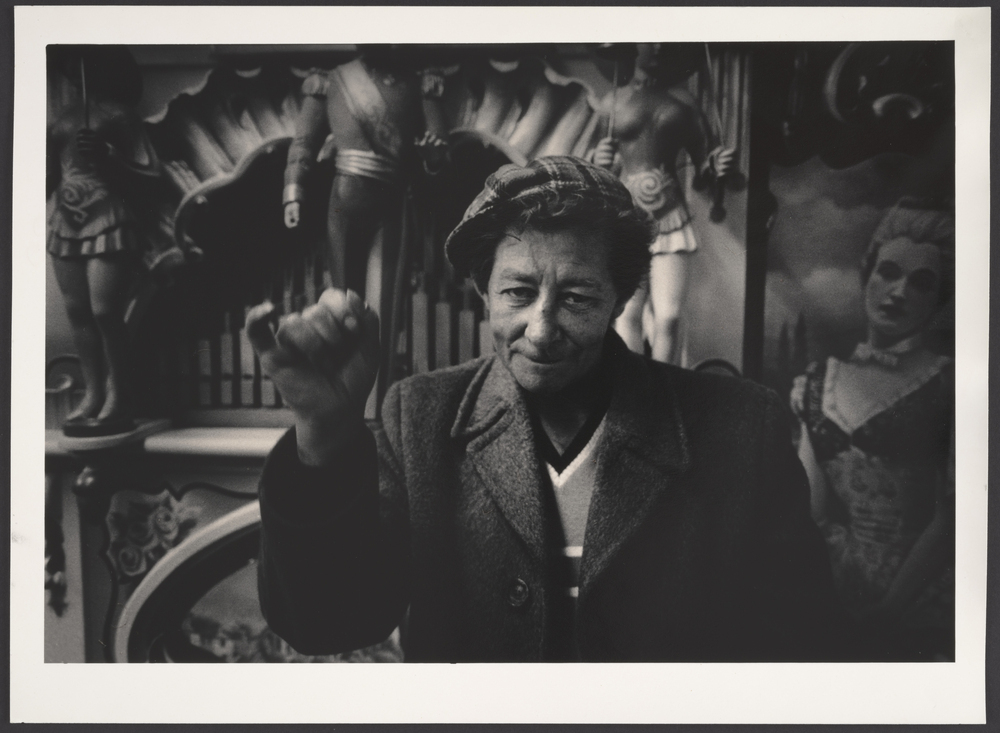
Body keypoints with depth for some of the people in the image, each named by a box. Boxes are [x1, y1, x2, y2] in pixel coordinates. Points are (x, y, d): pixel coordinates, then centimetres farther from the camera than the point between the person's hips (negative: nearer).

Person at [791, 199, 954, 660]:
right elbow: (813, 506, 2)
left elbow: (948, 518, -9)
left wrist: (884, 613, -15)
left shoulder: (947, 388, -5)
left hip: (916, 611, -3)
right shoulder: (818, 383, 4)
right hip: (827, 596, 3)